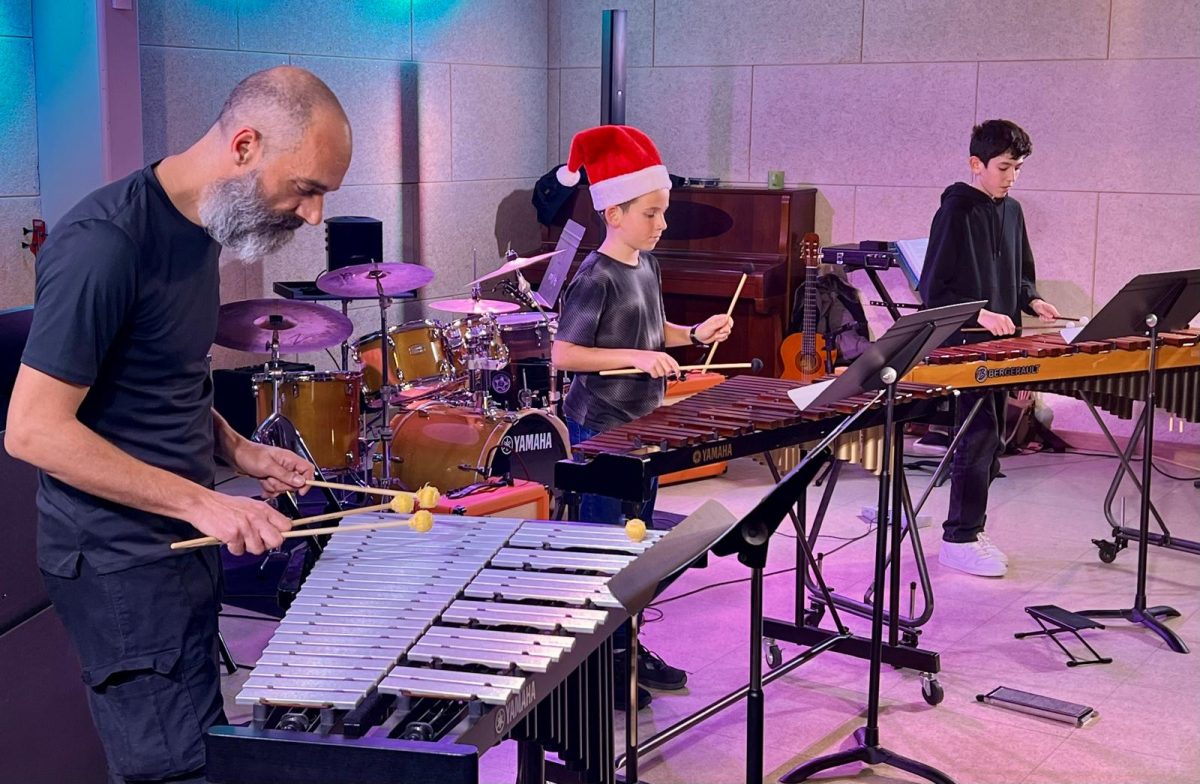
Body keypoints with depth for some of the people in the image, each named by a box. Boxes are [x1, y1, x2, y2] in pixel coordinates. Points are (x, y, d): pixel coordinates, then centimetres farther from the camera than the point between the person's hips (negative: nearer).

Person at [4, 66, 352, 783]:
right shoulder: (106, 241, -23)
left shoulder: (202, 226, 6)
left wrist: (235, 449, 3)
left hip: (181, 541, 9)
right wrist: (200, 502, -25)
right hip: (121, 562, -9)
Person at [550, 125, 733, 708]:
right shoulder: (595, 277, -18)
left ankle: (626, 650, 30)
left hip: (640, 425, 9)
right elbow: (562, 354, -20)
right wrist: (634, 357, -27)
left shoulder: (645, 266, 7)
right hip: (599, 432, -9)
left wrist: (696, 334, 4)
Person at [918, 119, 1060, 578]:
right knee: (979, 438, -9)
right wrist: (979, 313, -21)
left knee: (991, 441, 10)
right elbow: (933, 287, -12)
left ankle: (969, 530, 20)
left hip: (1001, 343, 8)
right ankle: (959, 539, -1)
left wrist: (1031, 300, 2)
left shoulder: (1011, 212, 12)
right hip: (963, 345, -8)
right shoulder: (956, 212, -10)